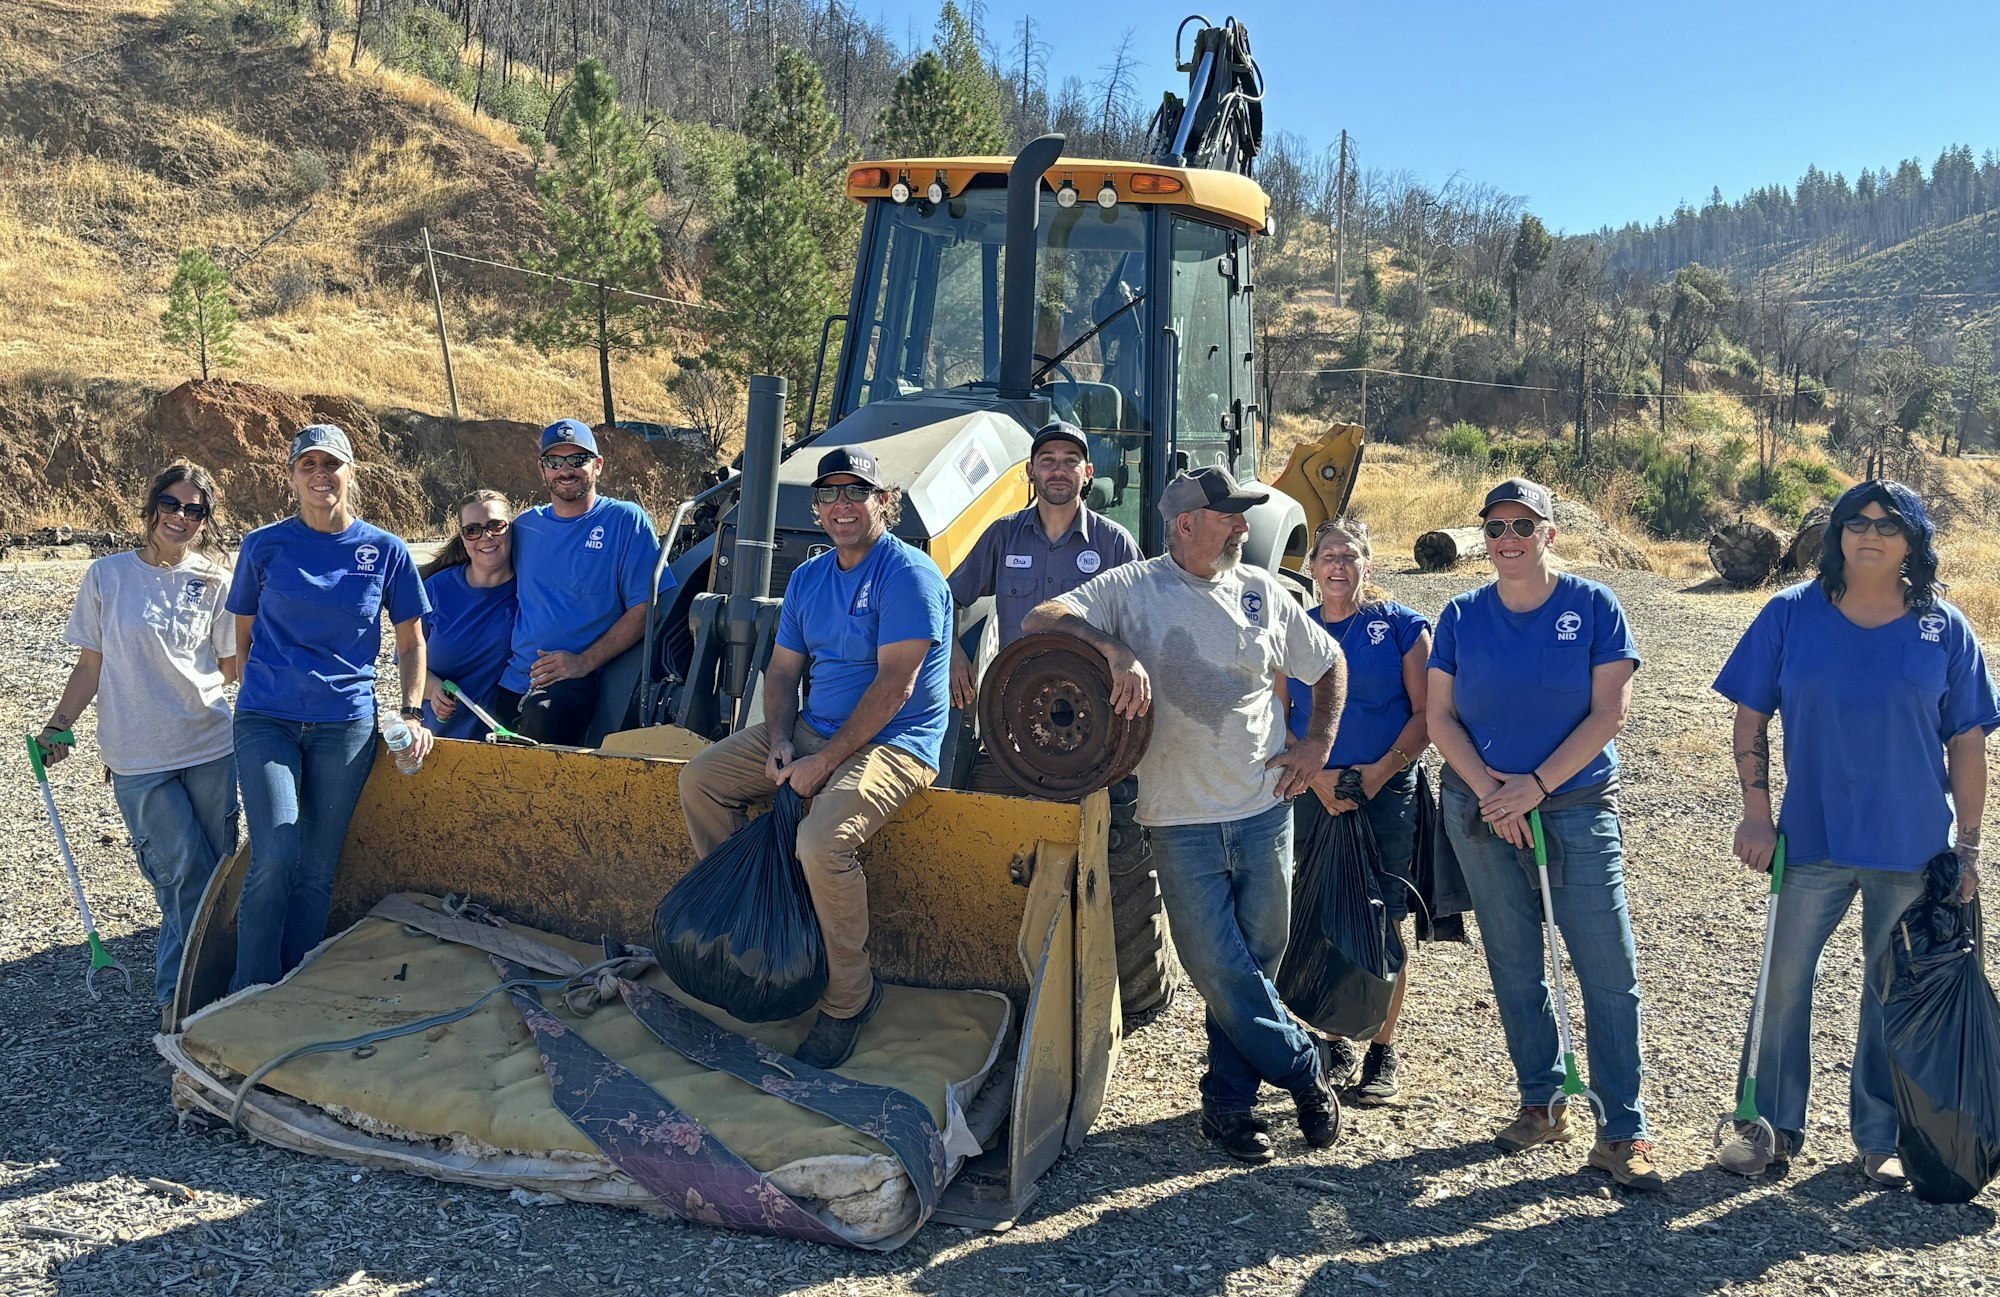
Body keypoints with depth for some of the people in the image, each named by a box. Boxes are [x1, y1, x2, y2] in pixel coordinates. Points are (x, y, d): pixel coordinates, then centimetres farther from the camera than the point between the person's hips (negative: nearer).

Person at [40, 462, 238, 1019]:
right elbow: (91, 665, 6)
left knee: (217, 868, 6)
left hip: (210, 747, 2)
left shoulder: (214, 582, 3)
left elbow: (235, 668, 6)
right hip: (137, 756, -2)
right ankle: (178, 994, 10)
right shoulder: (108, 575, 0)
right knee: (182, 869, -5)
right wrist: (59, 725, 0)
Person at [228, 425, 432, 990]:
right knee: (275, 857, -15)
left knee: (318, 870, 6)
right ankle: (250, 996, 1)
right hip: (267, 719, -1)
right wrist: (265, 687, 9)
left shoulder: (385, 551, 3)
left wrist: (413, 713, 1)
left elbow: (411, 642, 10)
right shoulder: (264, 546, 1)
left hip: (347, 724, 1)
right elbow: (244, 635, 13)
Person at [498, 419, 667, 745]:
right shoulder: (524, 527, 16)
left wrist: (584, 662, -14)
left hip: (580, 680, -4)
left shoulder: (626, 520, 1)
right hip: (512, 679, 5)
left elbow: (645, 608, -5)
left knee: (540, 719, -35)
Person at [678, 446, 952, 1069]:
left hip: (894, 743, -8)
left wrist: (823, 764, -20)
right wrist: (780, 742, -6)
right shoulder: (808, 579, 11)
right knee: (699, 780, 1)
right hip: (811, 729, 9)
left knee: (822, 840, -32)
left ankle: (848, 999, -11)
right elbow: (782, 670, 14)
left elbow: (894, 685, -21)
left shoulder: (909, 574, -15)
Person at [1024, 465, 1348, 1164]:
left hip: (1266, 809, 3)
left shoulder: (1263, 591, 9)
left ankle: (1229, 1101, 23)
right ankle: (1305, 1072, 18)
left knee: (1258, 961, 9)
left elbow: (1329, 662, 21)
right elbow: (1042, 618, -13)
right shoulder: (1132, 589, -2)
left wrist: (1318, 744, 8)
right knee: (1217, 967, -2)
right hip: (1182, 818, -3)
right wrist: (1117, 652, -29)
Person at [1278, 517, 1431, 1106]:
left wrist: (1381, 771, -12)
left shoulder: (1401, 625, 1)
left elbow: (1426, 714, -2)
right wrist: (1317, 775, -7)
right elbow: (1279, 720, 7)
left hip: (1386, 792, -2)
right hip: (1313, 793, 2)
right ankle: (1335, 1045, 20)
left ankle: (1382, 1054, 14)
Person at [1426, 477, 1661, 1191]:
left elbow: (1609, 713, -8)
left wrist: (1535, 786, -13)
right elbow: (1440, 716, 2)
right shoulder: (1462, 616, 3)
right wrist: (1491, 791, -11)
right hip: (1481, 807, 3)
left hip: (1579, 805, -2)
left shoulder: (1593, 606, -3)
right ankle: (1542, 1103, 25)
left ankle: (1622, 1133, 4)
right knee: (1514, 966, 11)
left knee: (1609, 972, -5)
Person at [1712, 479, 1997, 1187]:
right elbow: (1752, 717, 2)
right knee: (1784, 980, 5)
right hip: (1811, 839, 0)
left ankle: (1879, 1136, 27)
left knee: (1893, 990, 12)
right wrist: (1756, 810, -5)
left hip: (1913, 846, 1)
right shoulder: (1791, 615, -2)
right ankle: (1774, 1127, 21)